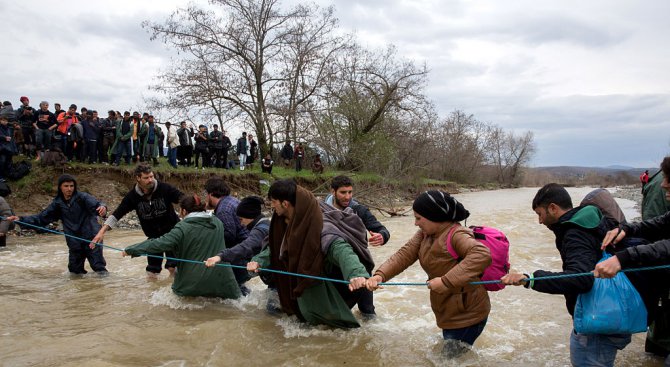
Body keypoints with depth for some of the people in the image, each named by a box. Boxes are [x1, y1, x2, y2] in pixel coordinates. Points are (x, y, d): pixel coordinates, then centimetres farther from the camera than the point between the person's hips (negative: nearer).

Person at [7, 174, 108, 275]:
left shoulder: (82, 197, -8)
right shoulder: (58, 203, 7)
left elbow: (95, 204, -25)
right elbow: (41, 218, 13)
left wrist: (102, 207, -49)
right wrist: (20, 219, 5)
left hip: (91, 237, -5)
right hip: (74, 242, 5)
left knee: (97, 264, -13)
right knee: (75, 268, 13)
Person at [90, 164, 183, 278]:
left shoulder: (165, 188, -17)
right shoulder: (132, 196, -9)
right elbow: (117, 214, -6)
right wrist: (102, 231, -14)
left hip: (172, 231, -3)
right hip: (153, 235, 3)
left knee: (172, 268, -7)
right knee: (152, 272, 8)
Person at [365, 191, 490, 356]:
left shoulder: (456, 235, -25)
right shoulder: (425, 234, 0)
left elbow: (482, 255, -41)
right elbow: (404, 254, -7)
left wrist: (447, 281, -43)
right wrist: (380, 275, -23)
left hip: (467, 313, -8)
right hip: (447, 311, 8)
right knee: (447, 355, 23)